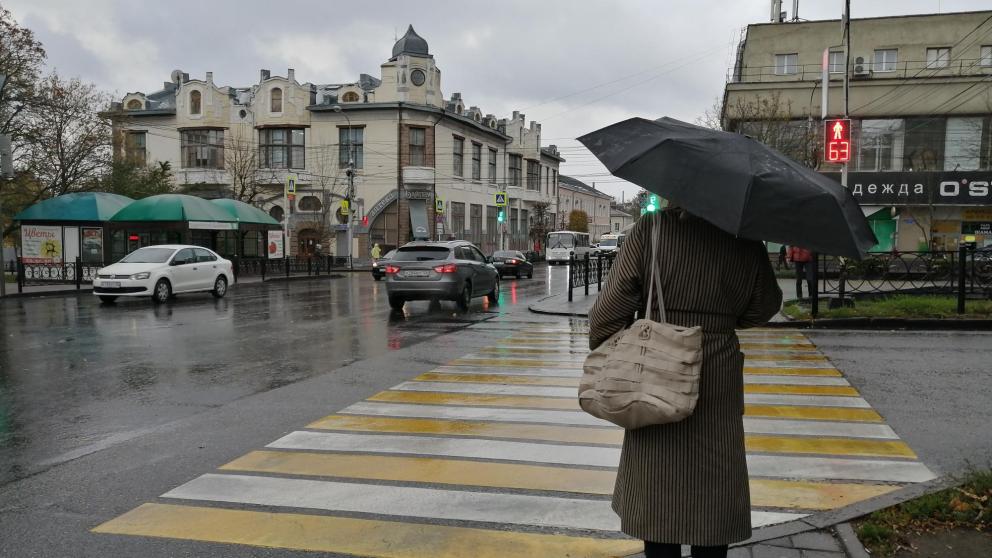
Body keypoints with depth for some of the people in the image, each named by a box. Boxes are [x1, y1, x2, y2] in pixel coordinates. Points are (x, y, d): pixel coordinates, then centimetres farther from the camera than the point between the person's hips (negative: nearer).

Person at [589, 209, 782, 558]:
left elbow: (608, 311, -12)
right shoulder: (747, 243, -5)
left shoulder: (650, 231, -12)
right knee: (712, 491, 15)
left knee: (658, 495, 11)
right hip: (718, 385, 2)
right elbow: (763, 308, 10)